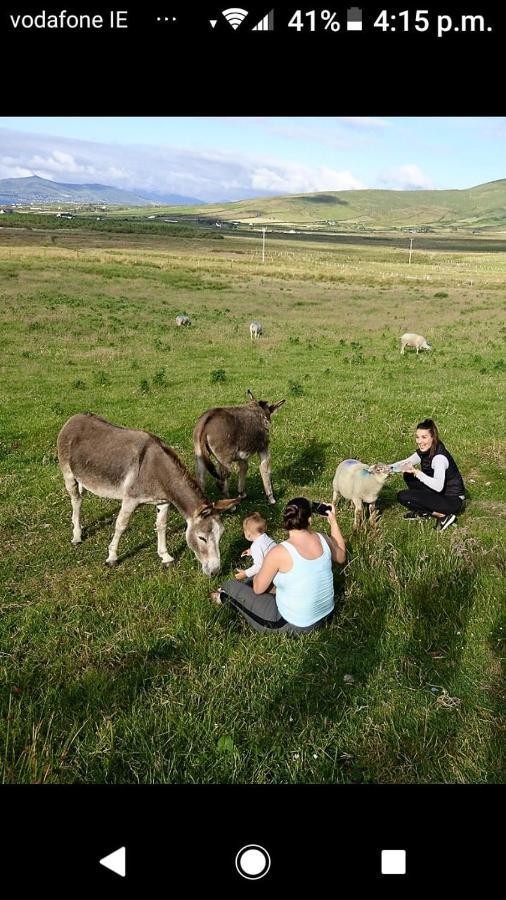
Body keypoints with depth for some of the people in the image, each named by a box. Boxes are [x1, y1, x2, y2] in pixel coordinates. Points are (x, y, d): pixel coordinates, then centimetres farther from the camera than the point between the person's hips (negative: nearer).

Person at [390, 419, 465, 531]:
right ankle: (424, 512, 10)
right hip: (439, 493, 9)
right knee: (408, 476, 9)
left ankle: (442, 515, -7)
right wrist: (388, 468, -10)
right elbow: (406, 462, 9)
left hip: (452, 500, -9)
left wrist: (416, 472, -35)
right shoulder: (424, 451, -1)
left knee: (403, 497, -14)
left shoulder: (439, 456, -26)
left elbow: (438, 486, -38)